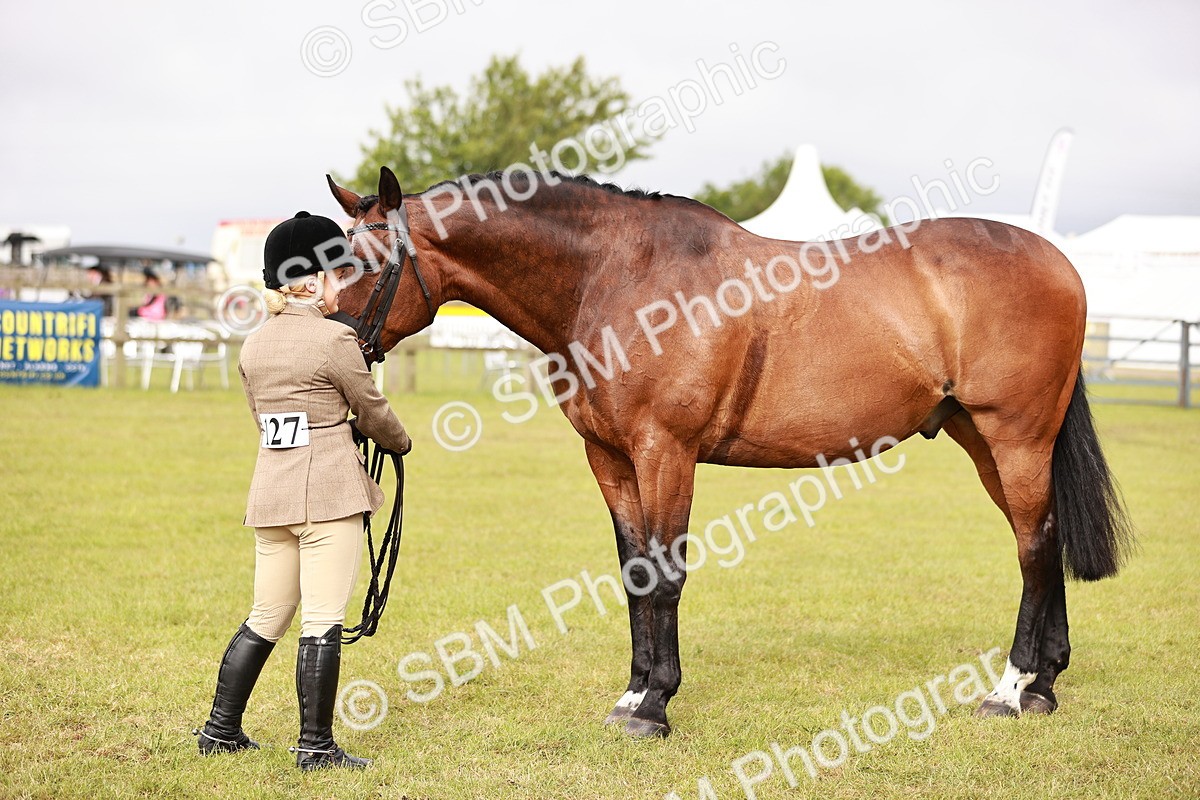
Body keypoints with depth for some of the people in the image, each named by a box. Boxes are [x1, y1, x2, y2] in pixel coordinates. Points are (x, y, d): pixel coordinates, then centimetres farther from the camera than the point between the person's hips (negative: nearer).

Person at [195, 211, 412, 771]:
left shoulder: (253, 346, 10)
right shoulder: (334, 339, -10)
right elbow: (372, 410, 0)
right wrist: (400, 443, 21)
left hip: (269, 495, 7)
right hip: (330, 494, -7)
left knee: (265, 618, 16)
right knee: (322, 621, -2)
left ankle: (220, 731, 20)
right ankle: (315, 746, 1)